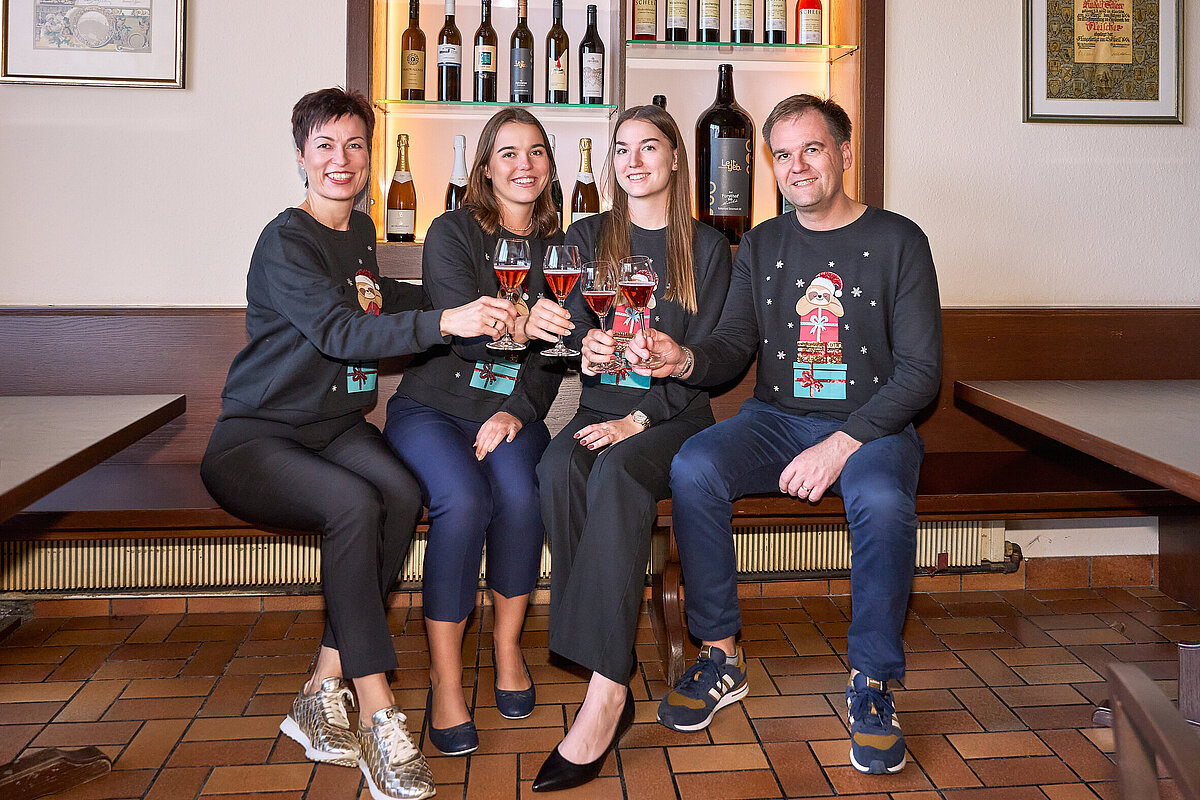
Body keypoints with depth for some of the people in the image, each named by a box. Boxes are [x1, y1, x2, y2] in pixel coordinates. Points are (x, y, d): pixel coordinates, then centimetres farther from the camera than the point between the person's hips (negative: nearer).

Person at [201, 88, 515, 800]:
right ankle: (377, 716, -26)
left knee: (402, 493, -27)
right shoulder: (284, 242, -10)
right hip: (255, 439, -6)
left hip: (338, 428, 6)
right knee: (355, 504, -34)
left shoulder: (362, 232, 14)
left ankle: (325, 691, -19)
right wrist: (445, 321, -40)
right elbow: (339, 331, -28)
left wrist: (473, 306, 27)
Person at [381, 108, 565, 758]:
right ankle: (444, 679, -14)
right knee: (462, 502, -31)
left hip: (512, 413, 3)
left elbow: (552, 353, 8)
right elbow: (462, 328, -17)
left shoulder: (556, 246, 10)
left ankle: (507, 644, -4)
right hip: (432, 408, -2)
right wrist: (518, 326, -37)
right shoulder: (452, 232, -2)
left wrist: (519, 411, -9)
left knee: (519, 495, -29)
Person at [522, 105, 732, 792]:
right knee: (559, 469, -32)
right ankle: (615, 689, -30)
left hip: (674, 418, -2)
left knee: (618, 474, -36)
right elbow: (575, 332, 7)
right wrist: (584, 345, -19)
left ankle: (602, 693, -36)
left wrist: (637, 419, -15)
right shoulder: (587, 238, 15)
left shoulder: (707, 247, 7)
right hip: (601, 409, 3)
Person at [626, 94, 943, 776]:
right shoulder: (762, 245, 13)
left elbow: (920, 371, -6)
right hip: (776, 418, 3)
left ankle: (872, 682, -14)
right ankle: (722, 656, -11)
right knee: (692, 468, -25)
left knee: (883, 501, -35)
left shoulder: (896, 240, 1)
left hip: (871, 423, -3)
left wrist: (842, 444, -19)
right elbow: (734, 346, 5)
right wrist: (684, 359, -19)